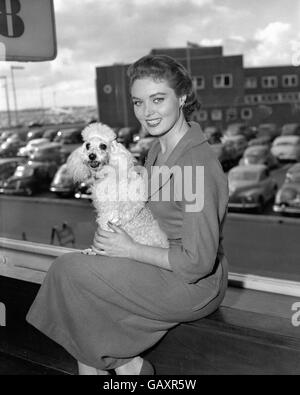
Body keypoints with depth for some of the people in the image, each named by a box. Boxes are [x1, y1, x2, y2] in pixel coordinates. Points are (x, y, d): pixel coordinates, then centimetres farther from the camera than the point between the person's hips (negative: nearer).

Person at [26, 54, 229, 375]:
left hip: (194, 285, -9)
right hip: (163, 261, 9)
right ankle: (123, 363, 6)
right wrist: (115, 234, -2)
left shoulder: (198, 164, -24)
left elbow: (199, 262, -24)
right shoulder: (160, 148, 5)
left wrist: (131, 250, -17)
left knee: (69, 269, -11)